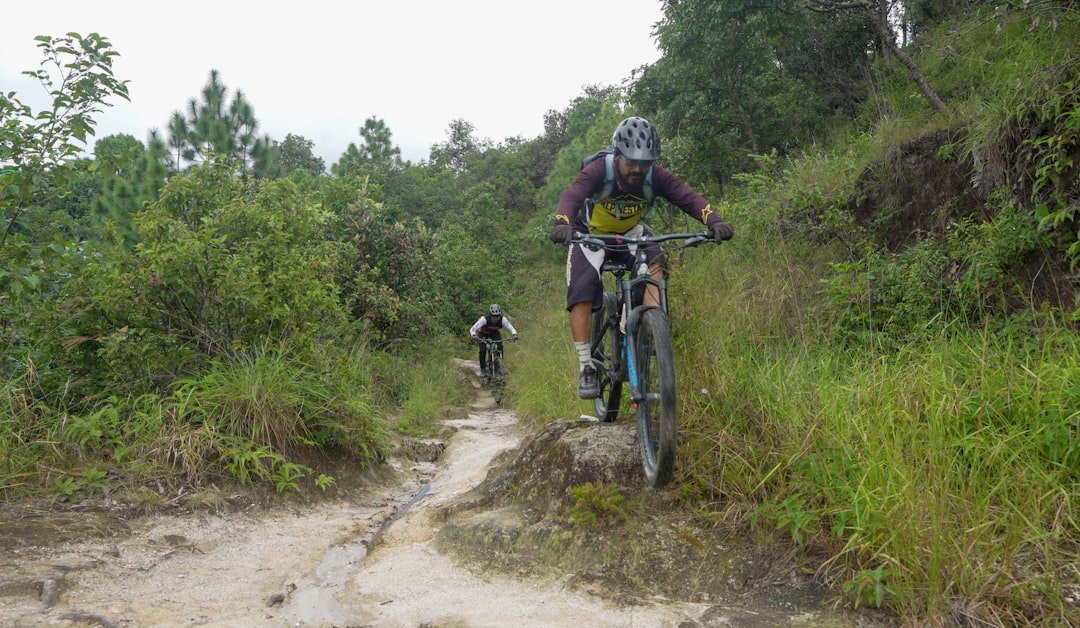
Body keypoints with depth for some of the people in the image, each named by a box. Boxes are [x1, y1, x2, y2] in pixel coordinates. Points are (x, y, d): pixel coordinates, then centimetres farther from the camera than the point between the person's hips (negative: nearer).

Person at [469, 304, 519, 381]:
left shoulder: (503, 319, -33)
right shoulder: (484, 319, -39)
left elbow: (511, 329, -32)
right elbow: (472, 329, -42)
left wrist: (514, 335, -53)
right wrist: (474, 336, -63)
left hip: (495, 332, 2)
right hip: (483, 333, -2)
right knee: (482, 351, -20)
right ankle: (483, 370, -1)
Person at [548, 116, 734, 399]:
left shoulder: (655, 176, -23)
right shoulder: (598, 171, -31)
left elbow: (687, 196, -34)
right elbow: (571, 196, -46)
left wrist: (714, 221, -53)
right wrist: (563, 224, -68)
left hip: (631, 234, 2)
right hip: (592, 235, -2)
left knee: (654, 262, -29)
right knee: (582, 294, -18)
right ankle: (587, 370, -12)